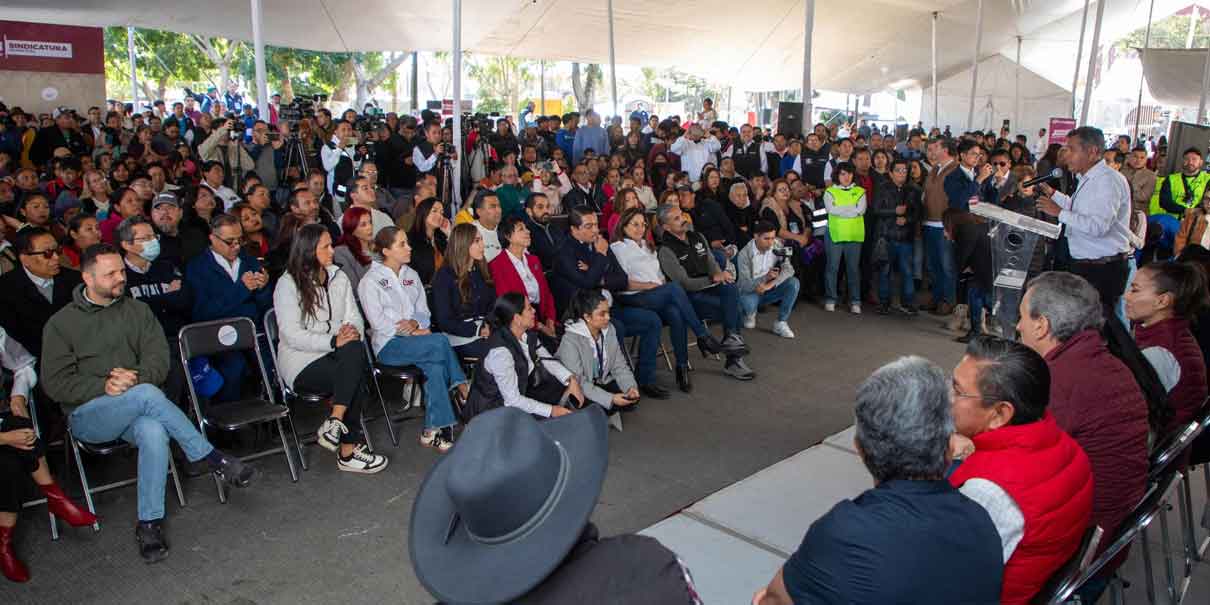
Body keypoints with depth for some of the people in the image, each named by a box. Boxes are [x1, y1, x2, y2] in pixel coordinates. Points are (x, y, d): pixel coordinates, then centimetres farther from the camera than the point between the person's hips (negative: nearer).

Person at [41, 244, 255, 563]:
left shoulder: (137, 311, 13)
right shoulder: (61, 323, 5)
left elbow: (159, 358, 3)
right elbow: (55, 382, -2)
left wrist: (135, 378, -19)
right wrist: (104, 387, -18)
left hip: (134, 410, 2)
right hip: (87, 415, -2)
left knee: (154, 432, -35)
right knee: (147, 394, -35)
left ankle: (149, 524, -25)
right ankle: (213, 459, -27)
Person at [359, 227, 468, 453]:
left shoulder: (411, 275, 18)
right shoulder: (371, 280, 0)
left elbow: (424, 311, 14)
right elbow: (377, 322, -10)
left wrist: (416, 322, -11)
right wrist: (414, 332, -14)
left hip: (413, 337, 5)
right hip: (389, 344, -5)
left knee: (435, 367, -29)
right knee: (440, 342, -29)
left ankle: (433, 430, -27)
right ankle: (463, 388, -8)